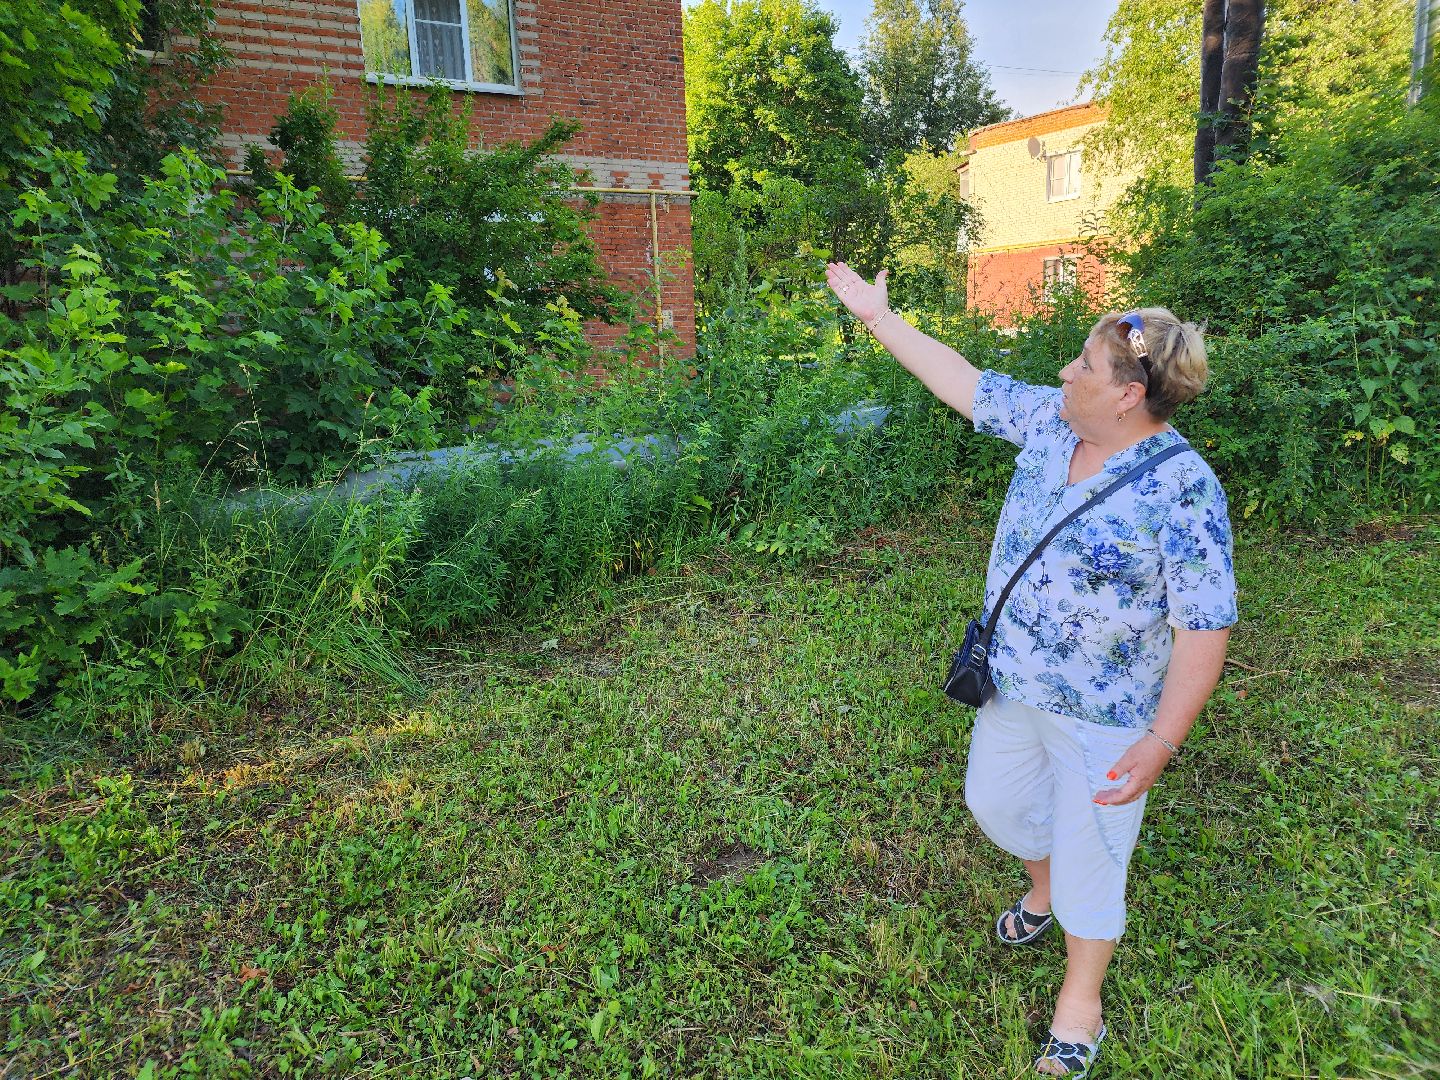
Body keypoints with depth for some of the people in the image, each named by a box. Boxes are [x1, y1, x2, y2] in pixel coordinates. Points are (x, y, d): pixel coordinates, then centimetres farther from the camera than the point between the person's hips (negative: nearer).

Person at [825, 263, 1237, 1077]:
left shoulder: (1183, 490, -24)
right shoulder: (1052, 423, -6)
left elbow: (1205, 628, -22)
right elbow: (965, 382, 3)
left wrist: (1161, 743, -25)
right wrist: (878, 315, 6)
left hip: (1102, 717, -7)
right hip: (1012, 683, 7)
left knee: (1089, 852, 12)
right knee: (994, 800, 25)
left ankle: (1081, 1000, 38)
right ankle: (1043, 889, 58)